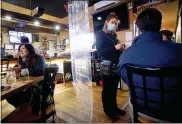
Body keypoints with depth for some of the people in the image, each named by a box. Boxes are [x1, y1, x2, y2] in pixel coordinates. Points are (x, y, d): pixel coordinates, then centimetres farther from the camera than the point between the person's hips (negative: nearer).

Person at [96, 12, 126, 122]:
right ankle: (108, 110, 24)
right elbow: (100, 51, -13)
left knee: (114, 89, 14)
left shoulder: (114, 35, 17)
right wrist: (115, 47, -21)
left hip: (116, 65, 6)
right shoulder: (100, 34, -1)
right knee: (107, 89, 6)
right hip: (107, 67, -6)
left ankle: (114, 107, 33)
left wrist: (120, 48, -1)